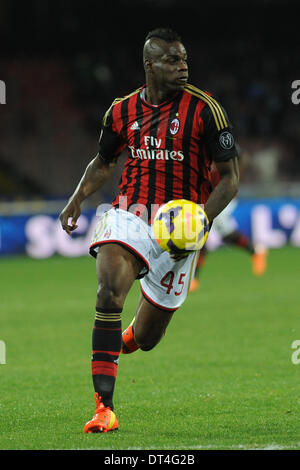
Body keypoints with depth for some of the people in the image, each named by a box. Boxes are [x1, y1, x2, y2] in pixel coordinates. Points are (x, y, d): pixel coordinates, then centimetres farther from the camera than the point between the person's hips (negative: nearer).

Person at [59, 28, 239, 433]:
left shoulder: (204, 109, -8)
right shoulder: (122, 110, 3)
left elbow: (231, 176, -4)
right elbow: (103, 163, 22)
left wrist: (201, 220, -18)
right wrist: (77, 199, 5)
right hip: (129, 214, 1)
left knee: (145, 338, 7)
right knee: (110, 285, -31)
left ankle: (125, 340, 51)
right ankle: (104, 407, -30)